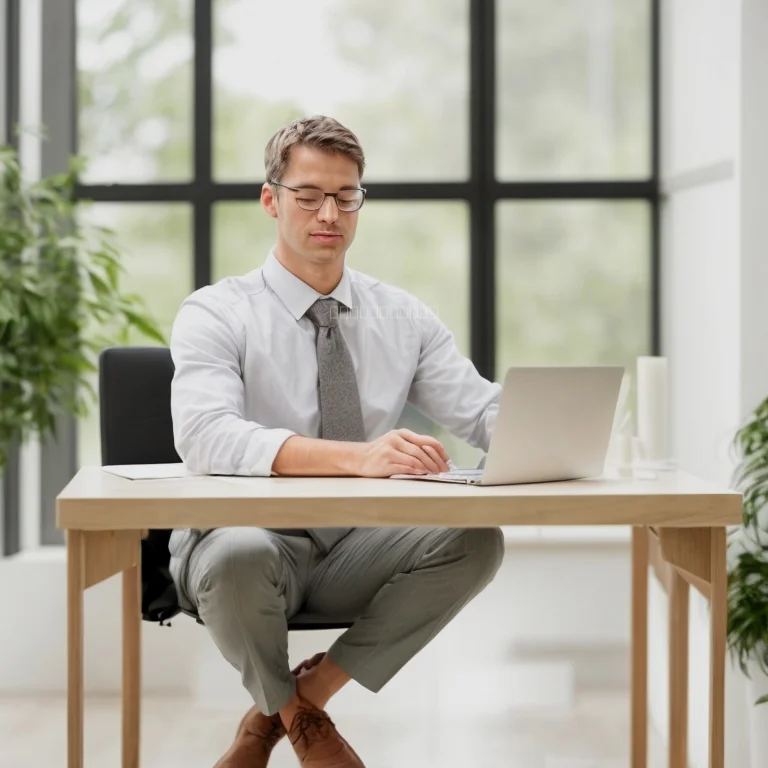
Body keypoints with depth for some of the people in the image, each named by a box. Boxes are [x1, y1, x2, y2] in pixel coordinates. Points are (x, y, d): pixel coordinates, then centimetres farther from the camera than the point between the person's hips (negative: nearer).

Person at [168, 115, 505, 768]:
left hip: (358, 551, 4)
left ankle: (301, 697, -7)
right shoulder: (216, 314, -7)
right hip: (249, 542, -3)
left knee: (476, 543, -24)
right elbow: (206, 437, -26)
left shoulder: (403, 317, 8)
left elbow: (483, 410, -2)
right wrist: (357, 456, -41)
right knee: (240, 557, -38)